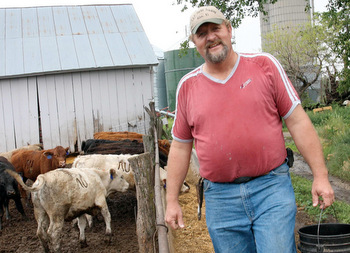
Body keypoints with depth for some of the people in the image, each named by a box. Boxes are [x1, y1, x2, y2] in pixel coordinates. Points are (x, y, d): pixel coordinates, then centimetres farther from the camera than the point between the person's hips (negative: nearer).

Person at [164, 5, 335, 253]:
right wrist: (172, 200, 11)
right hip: (220, 199, 2)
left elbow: (298, 122, 1)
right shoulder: (188, 86, 6)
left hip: (272, 187, -2)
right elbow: (180, 147, 12)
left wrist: (321, 176, -3)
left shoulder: (264, 65, 1)